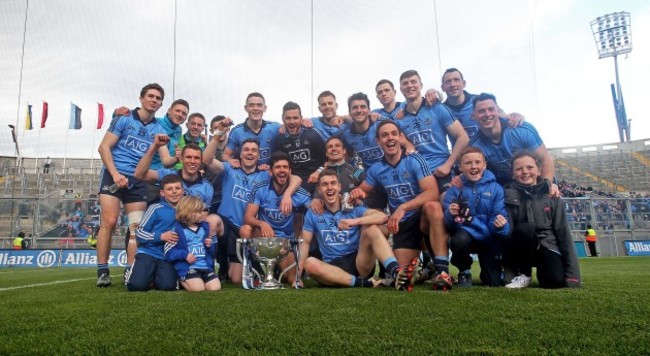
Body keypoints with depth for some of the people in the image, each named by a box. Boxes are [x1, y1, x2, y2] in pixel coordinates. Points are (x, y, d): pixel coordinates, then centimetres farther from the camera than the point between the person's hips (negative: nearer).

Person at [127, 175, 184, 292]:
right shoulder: (156, 208, -5)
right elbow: (139, 233, -5)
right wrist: (161, 236, -17)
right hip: (148, 252, -2)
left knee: (167, 286, -21)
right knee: (138, 285, -21)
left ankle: (153, 277, 15)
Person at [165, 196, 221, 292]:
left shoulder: (204, 227, 14)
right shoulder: (178, 230, -2)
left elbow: (213, 250, 22)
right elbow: (168, 252, -4)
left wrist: (210, 246, -1)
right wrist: (184, 255, -17)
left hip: (205, 266, 5)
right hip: (187, 267, -5)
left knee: (215, 287, -14)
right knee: (199, 288, -25)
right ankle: (183, 281, 6)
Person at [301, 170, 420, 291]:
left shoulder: (353, 208, 0)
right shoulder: (313, 213, 5)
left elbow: (383, 217, -15)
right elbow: (305, 242, 4)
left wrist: (355, 221, -29)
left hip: (359, 263, 0)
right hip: (333, 268, 1)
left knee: (371, 228, -24)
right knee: (310, 263, -32)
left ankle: (397, 273, -44)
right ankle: (365, 283, -31)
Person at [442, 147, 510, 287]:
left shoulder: (496, 188, -7)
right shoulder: (454, 188, -8)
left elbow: (500, 219, -12)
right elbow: (448, 222, -13)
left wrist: (500, 226, -35)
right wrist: (451, 215, -35)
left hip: (488, 238, 1)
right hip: (465, 235, -1)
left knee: (494, 283, 0)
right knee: (459, 239, -36)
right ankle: (464, 272, -3)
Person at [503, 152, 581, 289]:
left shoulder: (551, 196, 1)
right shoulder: (509, 194, -3)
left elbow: (563, 231, -1)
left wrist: (572, 273, -5)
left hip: (547, 246, 1)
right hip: (522, 249, -1)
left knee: (556, 280, -27)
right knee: (524, 228, -32)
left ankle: (541, 268, 11)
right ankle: (523, 274, -11)